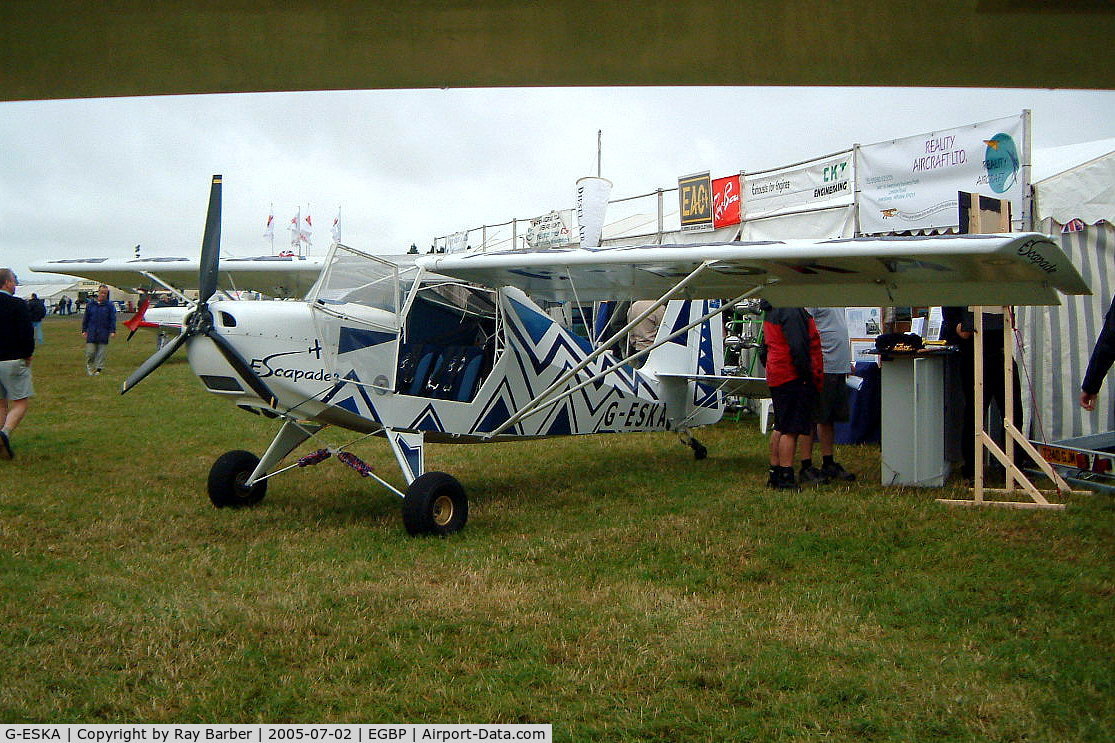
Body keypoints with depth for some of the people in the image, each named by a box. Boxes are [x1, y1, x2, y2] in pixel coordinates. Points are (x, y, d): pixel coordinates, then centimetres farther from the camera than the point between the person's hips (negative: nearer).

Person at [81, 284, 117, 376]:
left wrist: (112, 331, -6)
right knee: (90, 351, 0)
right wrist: (84, 330, 8)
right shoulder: (90, 304, 6)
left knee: (102, 352, 1)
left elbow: (112, 319, 2)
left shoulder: (110, 306, 3)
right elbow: (85, 318, 10)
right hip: (91, 333, 1)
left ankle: (98, 368, 10)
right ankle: (89, 366, 22)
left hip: (104, 334, 0)